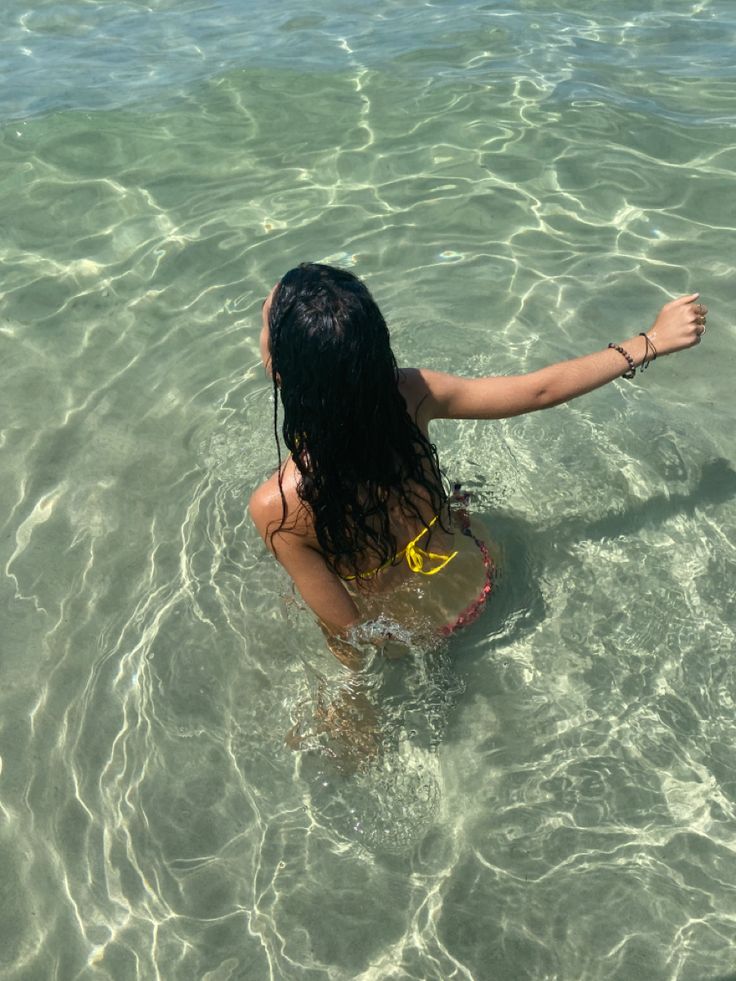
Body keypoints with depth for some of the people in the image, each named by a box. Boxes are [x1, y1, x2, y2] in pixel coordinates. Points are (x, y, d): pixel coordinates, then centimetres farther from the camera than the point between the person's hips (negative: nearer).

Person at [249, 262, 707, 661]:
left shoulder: (277, 507, -38)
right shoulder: (410, 394, -29)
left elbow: (347, 628, -25)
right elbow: (542, 390, -17)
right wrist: (651, 342, -1)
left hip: (417, 630, -2)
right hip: (477, 578, 3)